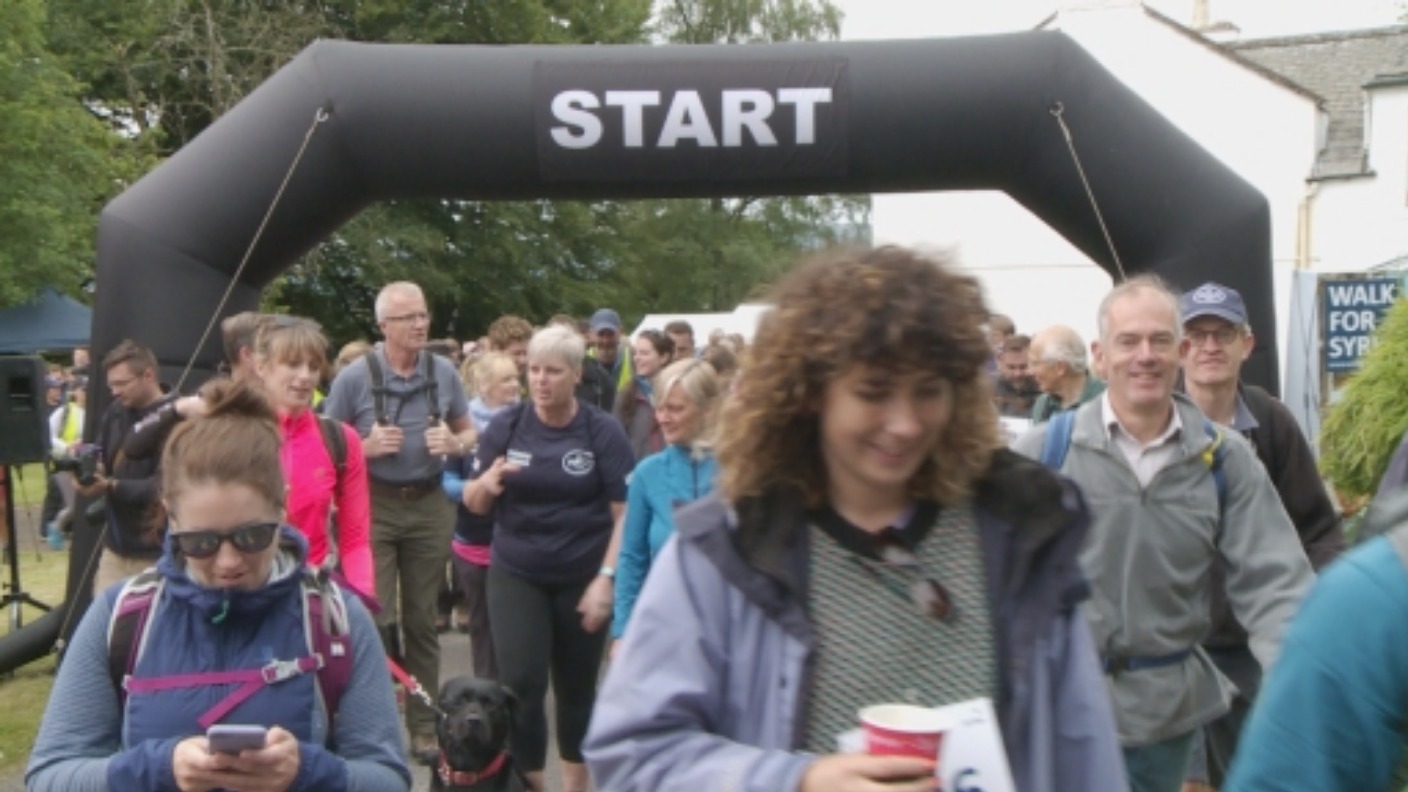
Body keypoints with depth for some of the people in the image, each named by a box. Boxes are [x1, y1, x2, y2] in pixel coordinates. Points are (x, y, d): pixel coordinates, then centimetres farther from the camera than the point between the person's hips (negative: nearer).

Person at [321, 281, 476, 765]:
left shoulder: (443, 372, 3)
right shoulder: (355, 377, -7)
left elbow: (468, 433, 13)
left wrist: (453, 443, -9)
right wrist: (368, 447, -18)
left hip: (429, 506, 3)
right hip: (373, 506, -3)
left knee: (422, 620, 10)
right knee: (377, 619, -5)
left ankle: (424, 726, 19)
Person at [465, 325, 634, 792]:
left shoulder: (602, 432, -7)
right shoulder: (506, 426, -2)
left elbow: (625, 512, -8)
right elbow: (475, 504, 5)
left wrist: (606, 578, -16)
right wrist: (486, 484, -18)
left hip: (583, 577, -1)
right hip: (515, 574, 1)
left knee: (576, 686, 12)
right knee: (520, 684, -8)